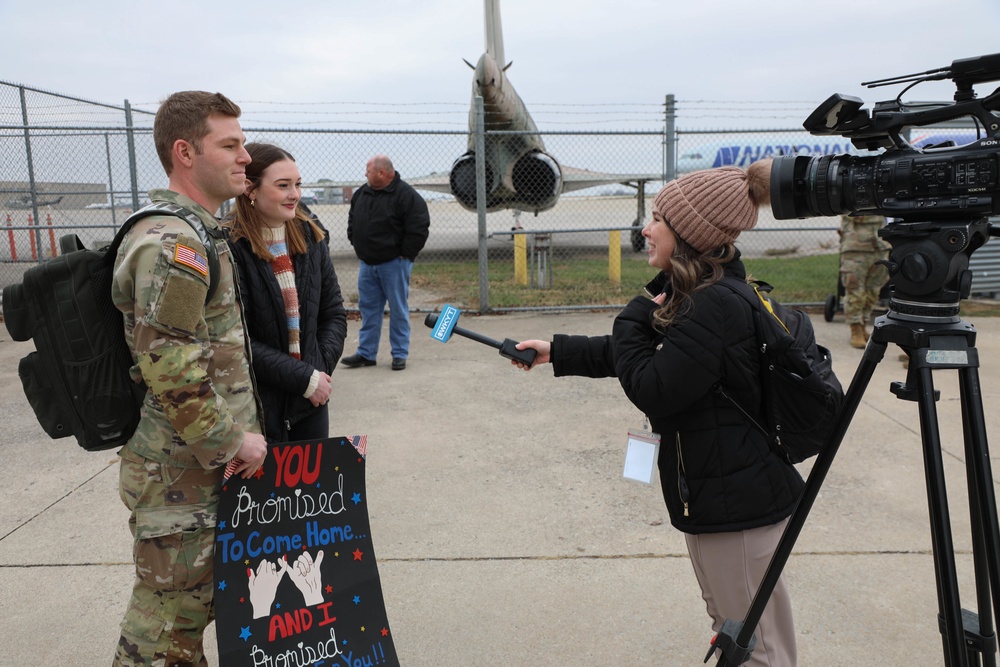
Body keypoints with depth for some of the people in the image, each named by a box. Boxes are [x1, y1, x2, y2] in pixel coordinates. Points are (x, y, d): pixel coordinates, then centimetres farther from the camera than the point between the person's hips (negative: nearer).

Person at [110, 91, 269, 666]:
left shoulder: (201, 232, 14)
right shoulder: (171, 243, -20)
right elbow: (172, 370, -26)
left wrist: (242, 431, 18)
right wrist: (233, 441, -16)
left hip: (209, 464, 10)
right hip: (182, 474, -10)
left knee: (196, 598, 23)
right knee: (172, 608, 4)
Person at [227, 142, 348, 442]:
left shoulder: (311, 236, 3)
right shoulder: (231, 247, -15)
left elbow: (334, 313, 7)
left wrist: (321, 369, -6)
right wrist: (304, 378, -16)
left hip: (311, 400, 6)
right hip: (258, 404, -5)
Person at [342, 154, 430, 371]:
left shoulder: (406, 195, -13)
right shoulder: (362, 193, 9)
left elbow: (419, 227, -17)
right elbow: (352, 221, 23)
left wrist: (405, 255, -15)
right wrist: (357, 245, 12)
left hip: (394, 264, -7)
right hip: (367, 263, 7)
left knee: (398, 310, 2)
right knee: (368, 308, 11)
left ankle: (400, 354, 12)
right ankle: (366, 353, 19)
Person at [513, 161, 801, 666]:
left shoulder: (716, 308, -25)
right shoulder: (694, 296, 7)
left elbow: (652, 389, -22)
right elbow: (636, 354, 17)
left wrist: (634, 319, -9)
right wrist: (556, 352, 18)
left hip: (736, 504, -10)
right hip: (715, 493, 10)